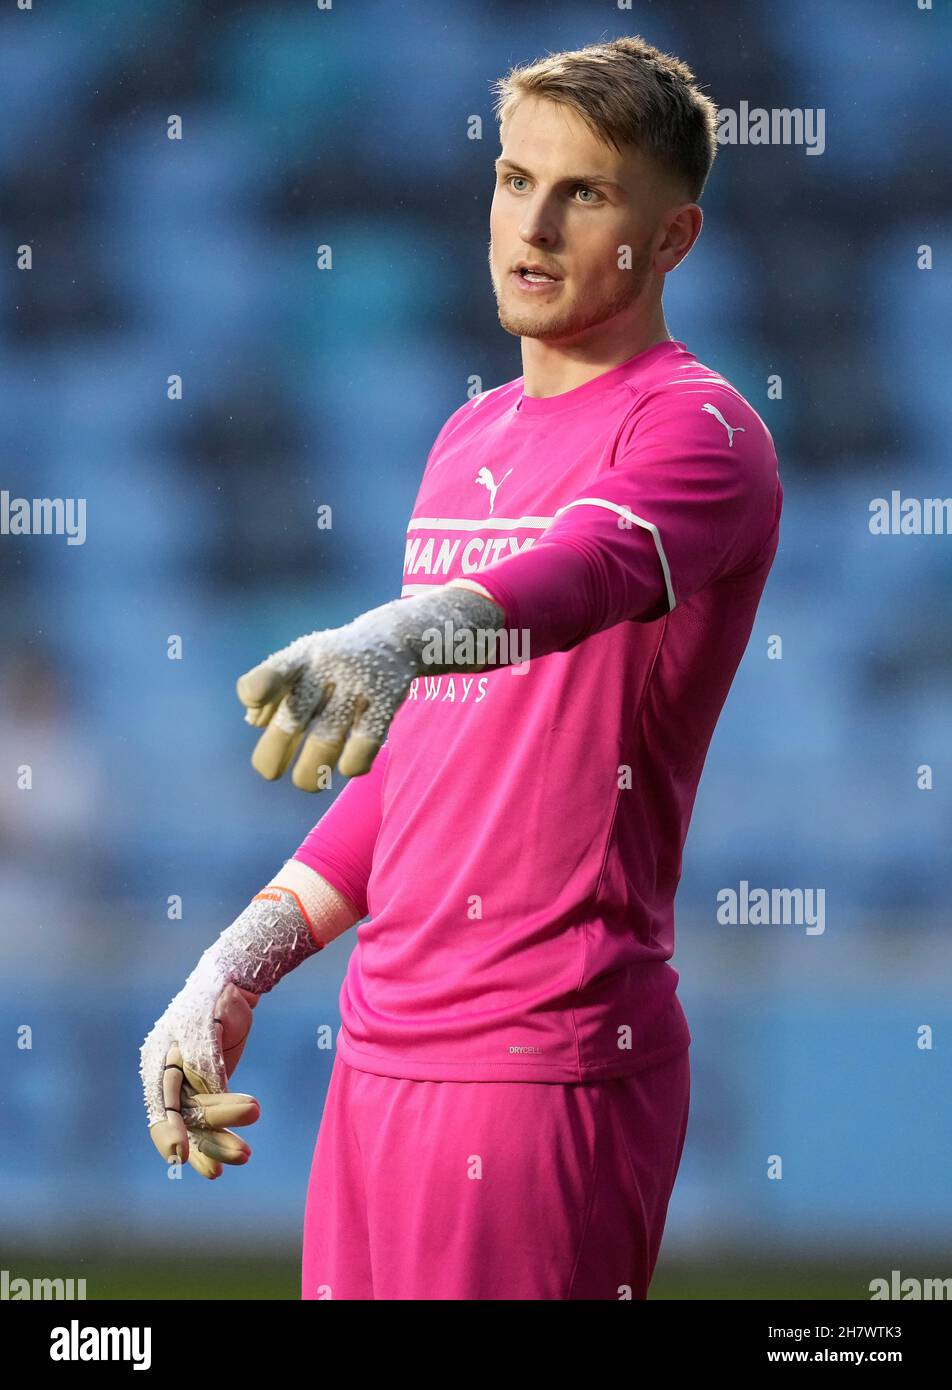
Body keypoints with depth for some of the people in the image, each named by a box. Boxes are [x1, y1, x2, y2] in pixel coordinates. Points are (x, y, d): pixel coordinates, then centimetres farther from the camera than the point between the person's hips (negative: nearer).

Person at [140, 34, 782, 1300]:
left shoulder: (695, 427, -7)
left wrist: (396, 639, -51)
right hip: (379, 1052, 8)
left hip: (551, 1065, -8)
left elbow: (590, 566, -31)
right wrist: (236, 970, 16)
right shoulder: (469, 438, 18)